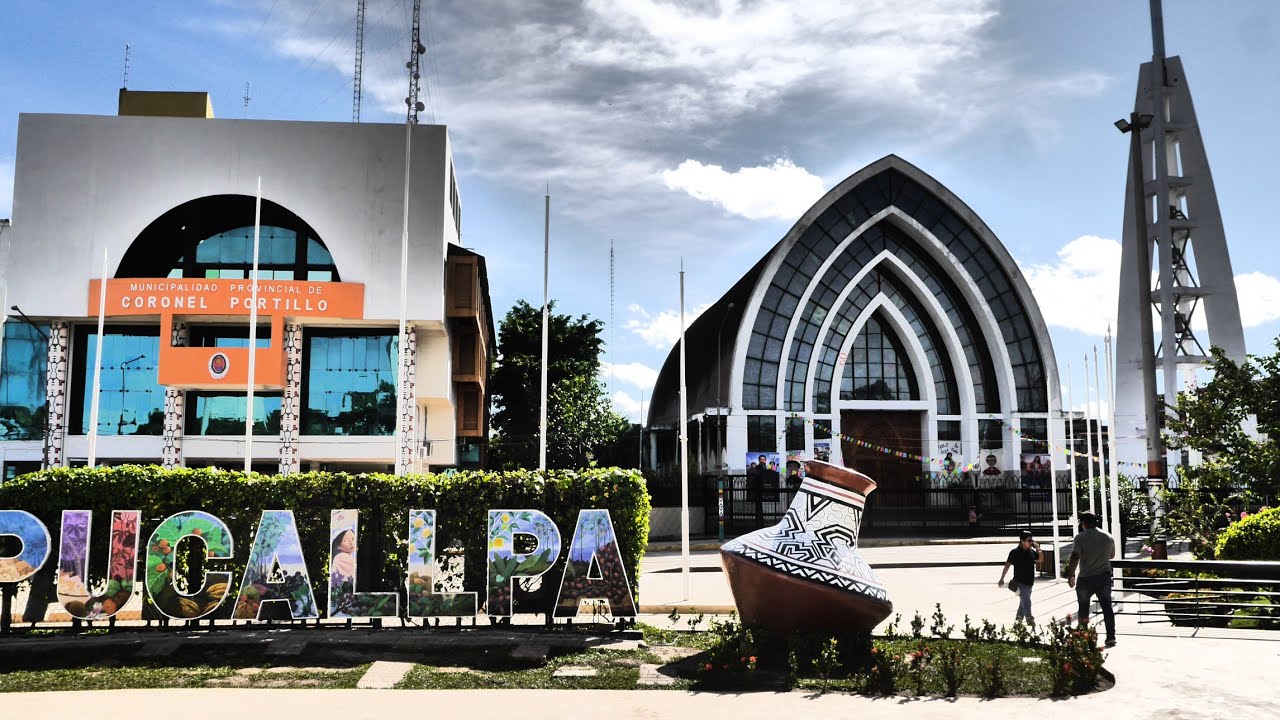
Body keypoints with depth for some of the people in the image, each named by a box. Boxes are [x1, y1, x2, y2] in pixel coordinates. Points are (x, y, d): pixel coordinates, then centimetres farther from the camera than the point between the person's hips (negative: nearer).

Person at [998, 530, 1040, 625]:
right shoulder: (1015, 552, -13)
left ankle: (1018, 619, 31)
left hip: (1029, 582, 7)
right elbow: (1007, 565, -11)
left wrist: (1038, 549, 0)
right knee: (1026, 602, -10)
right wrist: (1002, 579, -12)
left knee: (1023, 602, 17)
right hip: (1020, 582, -7)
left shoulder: (1031, 551, 5)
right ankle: (1029, 620, -8)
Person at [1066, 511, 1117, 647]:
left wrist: (1071, 576, -16)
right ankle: (1111, 637, -3)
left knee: (1083, 607, 10)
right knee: (1107, 606, 2)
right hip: (1104, 577, 3)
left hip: (1086, 579, -3)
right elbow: (1112, 555, 19)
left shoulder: (1080, 538, -10)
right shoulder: (1108, 538, 5)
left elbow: (1075, 558, -18)